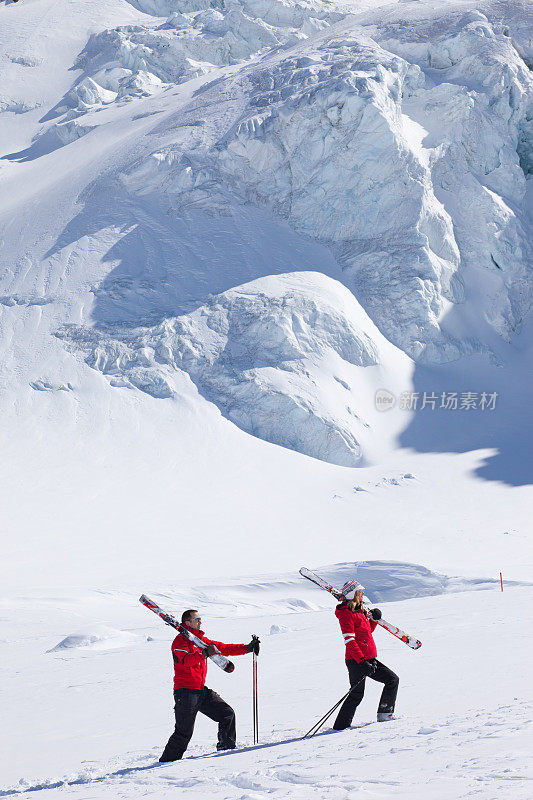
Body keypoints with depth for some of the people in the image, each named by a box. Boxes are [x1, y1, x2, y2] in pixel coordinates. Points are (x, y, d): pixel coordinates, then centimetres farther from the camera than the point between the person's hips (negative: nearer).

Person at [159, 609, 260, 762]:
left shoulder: (201, 639, 16)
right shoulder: (180, 640, -9)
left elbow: (224, 648, 18)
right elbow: (186, 659, -28)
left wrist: (248, 648, 11)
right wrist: (204, 653, -44)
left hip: (201, 691, 8)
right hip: (185, 691, -8)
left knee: (227, 713, 6)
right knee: (184, 732, -9)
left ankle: (227, 746, 22)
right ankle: (168, 759, 1)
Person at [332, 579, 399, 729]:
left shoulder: (359, 610, 17)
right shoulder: (346, 613, -13)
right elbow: (349, 641, -21)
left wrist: (374, 619, 13)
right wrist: (362, 661, -28)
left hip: (368, 659, 10)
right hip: (356, 660, -10)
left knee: (393, 680, 11)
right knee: (356, 695, -12)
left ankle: (384, 715, 16)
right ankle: (341, 726, -7)